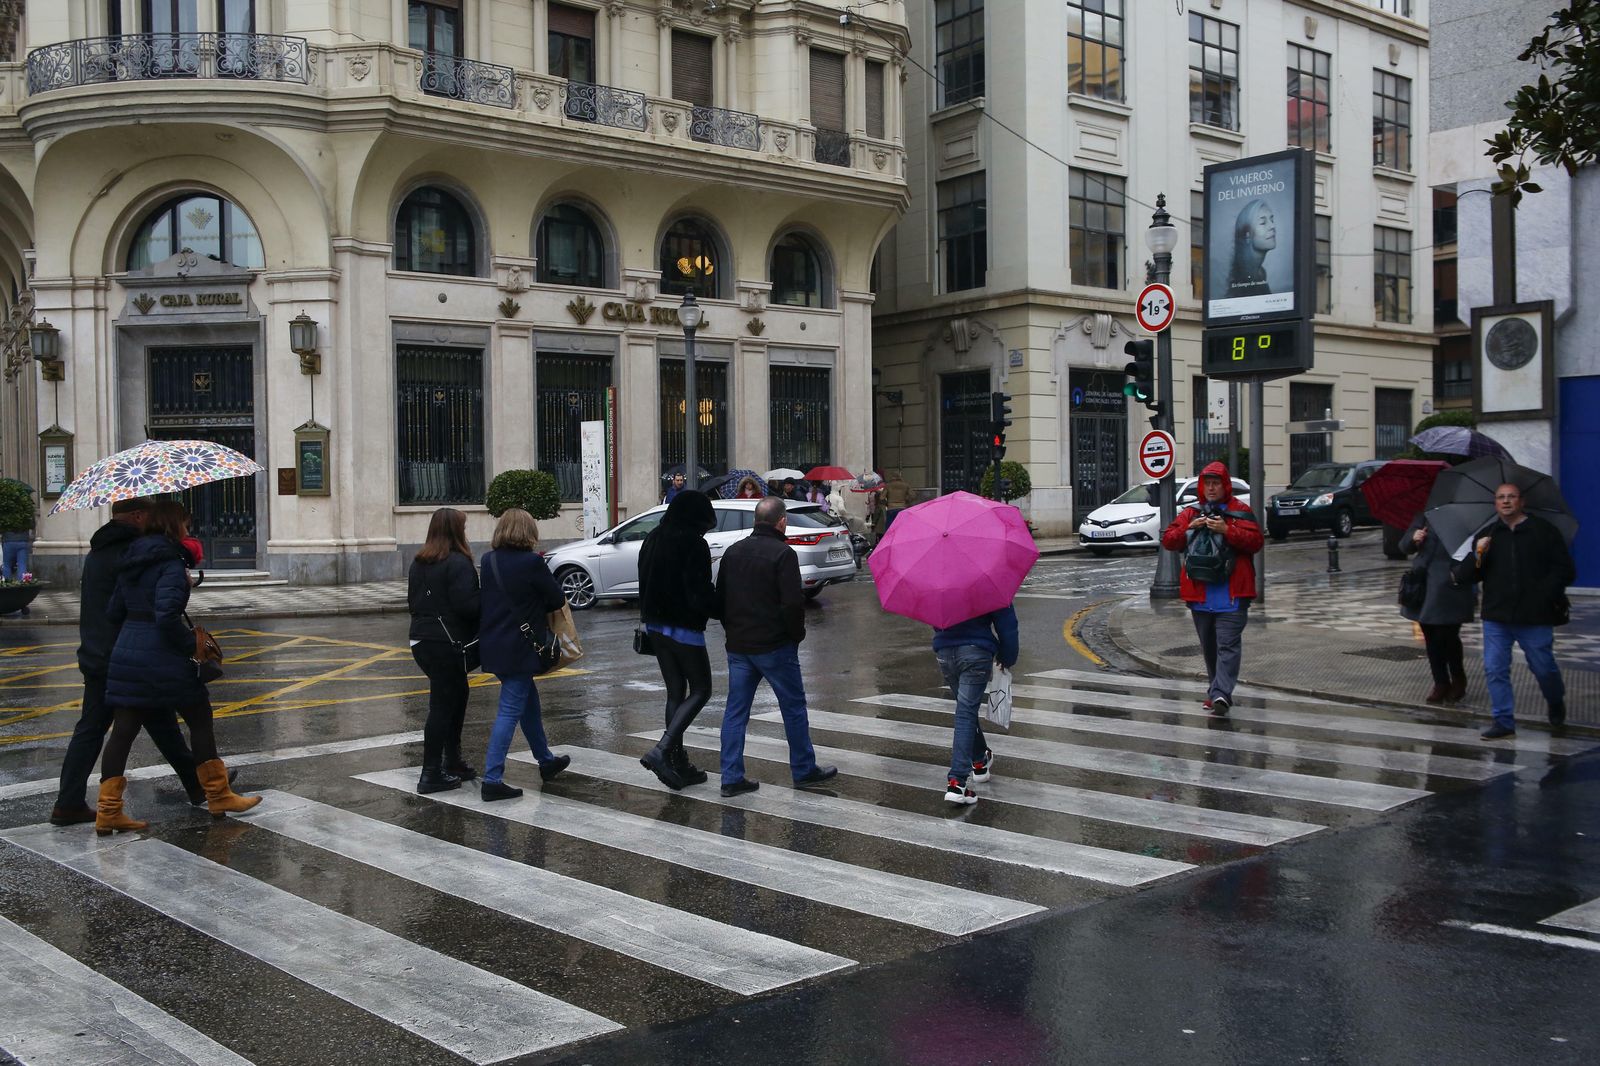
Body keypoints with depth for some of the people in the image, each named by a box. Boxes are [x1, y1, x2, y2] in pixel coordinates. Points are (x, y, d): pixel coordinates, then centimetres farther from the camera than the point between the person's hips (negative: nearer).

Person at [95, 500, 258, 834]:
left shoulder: (131, 562, 11)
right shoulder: (171, 563, -13)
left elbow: (113, 612, 13)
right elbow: (167, 615, -23)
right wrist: (192, 644, -10)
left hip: (125, 654, 7)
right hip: (163, 658, -7)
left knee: (122, 731, 7)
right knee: (200, 719, 9)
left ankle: (108, 812, 5)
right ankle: (218, 797, 17)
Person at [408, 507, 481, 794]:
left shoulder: (419, 563, 11)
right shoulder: (458, 563, -15)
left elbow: (413, 601, 17)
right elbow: (467, 605, -21)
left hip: (422, 641, 9)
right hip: (448, 644, -9)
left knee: (456, 698, 19)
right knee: (443, 706, -3)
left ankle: (452, 763, 26)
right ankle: (431, 776, 0)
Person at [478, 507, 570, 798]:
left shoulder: (488, 560, 3)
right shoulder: (532, 562, -16)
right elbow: (557, 599, -9)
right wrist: (536, 607, 9)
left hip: (492, 643, 7)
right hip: (519, 647, -7)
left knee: (529, 700, 21)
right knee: (511, 710, -4)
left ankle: (546, 760, 35)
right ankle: (492, 779, -6)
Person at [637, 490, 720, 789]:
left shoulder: (653, 540, 10)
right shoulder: (693, 544, -16)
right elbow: (701, 593, -19)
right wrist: (722, 611, -5)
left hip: (656, 626, 8)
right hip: (685, 628, -8)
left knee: (675, 692, 14)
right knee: (700, 691, 4)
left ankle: (678, 765, 15)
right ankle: (661, 751, -11)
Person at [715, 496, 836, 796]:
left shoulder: (733, 551, 8)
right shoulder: (783, 554, -13)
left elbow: (719, 598, 14)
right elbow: (793, 603, -19)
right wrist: (797, 634, -3)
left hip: (738, 645, 6)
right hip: (775, 647, -6)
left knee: (735, 710, 8)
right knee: (794, 707, 8)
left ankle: (731, 777, 6)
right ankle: (804, 770, 18)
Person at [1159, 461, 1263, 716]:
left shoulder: (1240, 511, 2)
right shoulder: (1191, 513, 11)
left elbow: (1255, 541, -9)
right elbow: (1168, 541, 4)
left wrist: (1227, 530, -20)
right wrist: (1190, 528, -12)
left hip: (1232, 593, -4)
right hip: (1200, 593, 4)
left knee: (1228, 645, -12)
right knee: (1208, 646, 14)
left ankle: (1221, 694, -20)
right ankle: (1215, 691, 26)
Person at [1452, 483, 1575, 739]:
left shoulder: (1544, 531, 0)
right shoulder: (1486, 536, 7)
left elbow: (1565, 571, 1)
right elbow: (1464, 576, 4)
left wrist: (1543, 593, -10)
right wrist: (1478, 555, -13)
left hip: (1535, 617, -2)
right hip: (1496, 615, 2)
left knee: (1543, 668, 7)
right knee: (1495, 670, 0)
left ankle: (1556, 703, 38)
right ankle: (1503, 721, 10)